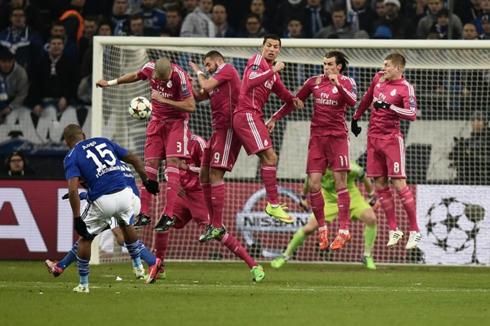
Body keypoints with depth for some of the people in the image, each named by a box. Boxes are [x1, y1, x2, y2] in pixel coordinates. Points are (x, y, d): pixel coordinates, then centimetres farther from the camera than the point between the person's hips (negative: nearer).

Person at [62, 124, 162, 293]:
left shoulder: (71, 157, 3)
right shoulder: (104, 141, 18)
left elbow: (73, 190, -11)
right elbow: (134, 159, 20)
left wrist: (77, 218, -10)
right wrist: (146, 180, 32)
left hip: (102, 201, -4)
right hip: (124, 194, 4)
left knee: (85, 238, 16)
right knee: (126, 225, 34)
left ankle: (83, 284, 23)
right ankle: (139, 266, 38)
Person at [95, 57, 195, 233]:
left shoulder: (179, 76, -26)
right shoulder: (150, 68, -10)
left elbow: (191, 106, -25)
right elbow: (136, 76, 15)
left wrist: (164, 100, -27)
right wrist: (110, 82, 19)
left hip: (176, 122, -5)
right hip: (157, 121, 5)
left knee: (172, 162, -16)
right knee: (150, 164, -1)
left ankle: (168, 214, -19)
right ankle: (144, 214, 3)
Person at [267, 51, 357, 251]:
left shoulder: (347, 83, 0)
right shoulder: (314, 82, 8)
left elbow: (352, 101, -19)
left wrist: (338, 84, -31)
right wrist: (275, 117, 12)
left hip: (338, 136, -3)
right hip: (317, 137, 3)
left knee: (340, 183, -7)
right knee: (313, 184, -4)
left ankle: (344, 230, -3)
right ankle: (322, 228, 9)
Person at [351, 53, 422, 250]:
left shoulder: (406, 88, -11)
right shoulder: (378, 78, 8)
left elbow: (412, 114, -24)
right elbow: (367, 98, 27)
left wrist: (389, 107, -33)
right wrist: (356, 117, 34)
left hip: (391, 139, -7)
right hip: (373, 138, 7)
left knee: (399, 185, -10)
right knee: (380, 185, 5)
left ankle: (415, 231, -3)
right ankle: (394, 230, 12)